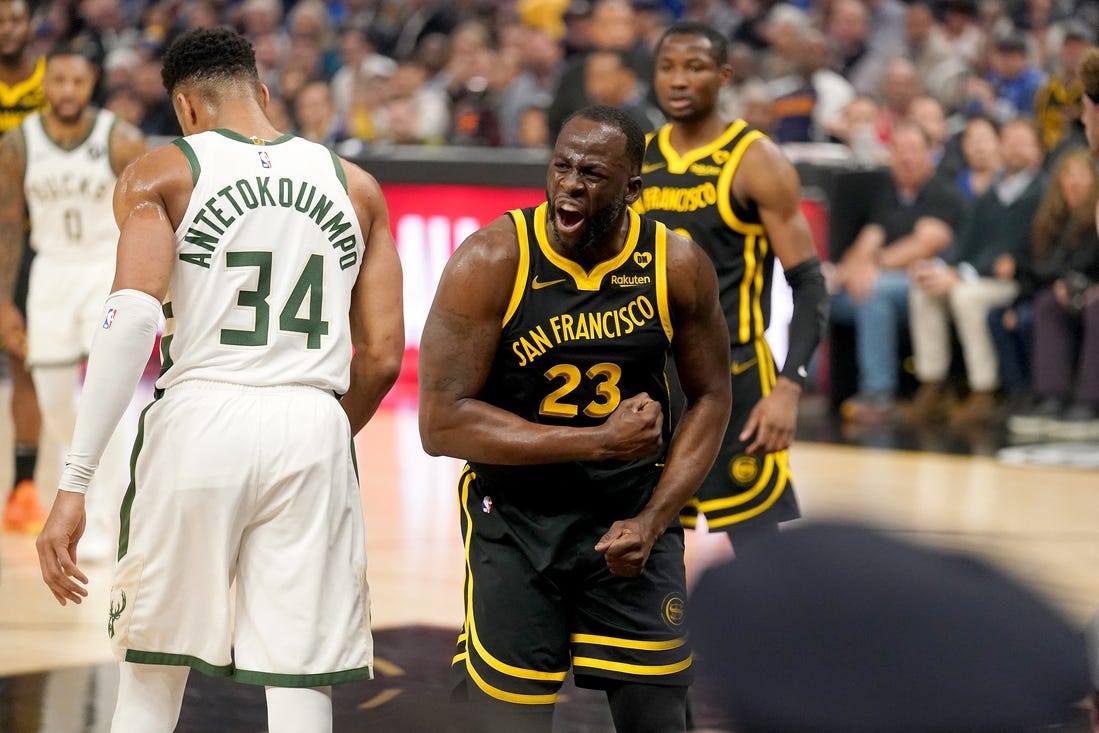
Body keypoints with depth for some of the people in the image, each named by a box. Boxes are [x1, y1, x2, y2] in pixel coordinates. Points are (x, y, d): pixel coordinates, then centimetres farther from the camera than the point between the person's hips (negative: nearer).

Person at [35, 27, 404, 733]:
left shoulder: (159, 176, 3)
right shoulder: (354, 186, 13)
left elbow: (131, 317, -12)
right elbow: (383, 355, 9)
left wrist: (75, 485, -15)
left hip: (199, 417, -2)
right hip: (312, 424, 2)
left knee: (153, 674, 14)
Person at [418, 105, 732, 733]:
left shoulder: (678, 267, -6)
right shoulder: (490, 262, -15)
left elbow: (710, 399, 6)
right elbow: (442, 423, -17)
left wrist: (651, 521, -6)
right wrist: (599, 443, -20)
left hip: (633, 519, 2)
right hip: (514, 519, -2)